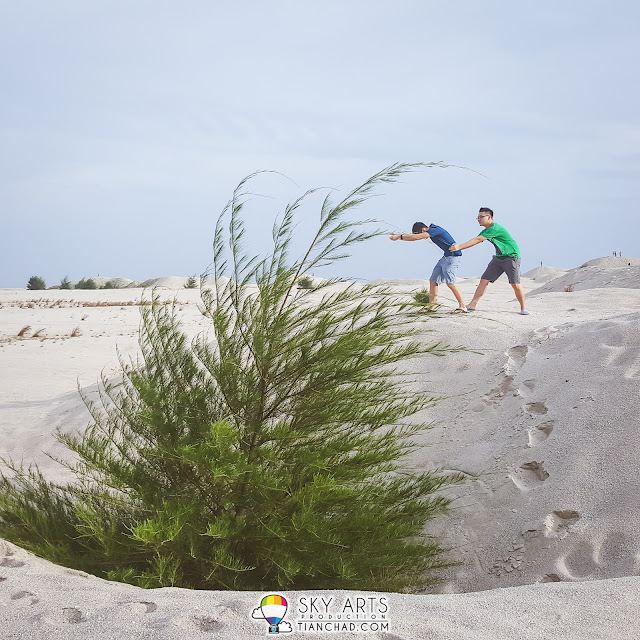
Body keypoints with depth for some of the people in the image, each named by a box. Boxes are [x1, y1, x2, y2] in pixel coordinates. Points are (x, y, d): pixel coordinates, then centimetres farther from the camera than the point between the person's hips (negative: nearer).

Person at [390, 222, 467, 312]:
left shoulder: (434, 230, -21)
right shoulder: (431, 230, 7)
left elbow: (416, 237, -27)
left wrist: (399, 237, -24)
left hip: (452, 257, -10)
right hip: (446, 257, 10)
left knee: (450, 283, -17)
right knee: (433, 280, 6)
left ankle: (462, 306, -12)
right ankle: (431, 306, 12)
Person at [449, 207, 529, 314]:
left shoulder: (495, 228, -23)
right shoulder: (486, 231, 7)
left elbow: (477, 240, -25)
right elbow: (475, 240, 4)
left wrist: (459, 247, -25)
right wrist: (458, 246, -11)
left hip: (511, 256, -9)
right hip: (498, 257, 9)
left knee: (515, 284, -14)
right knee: (484, 280, 1)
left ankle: (523, 308, 3)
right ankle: (472, 305, 3)